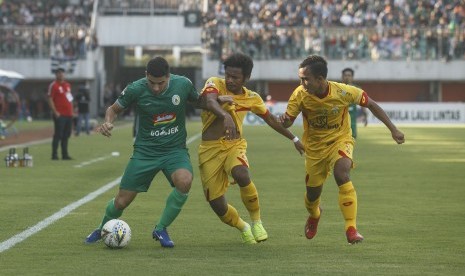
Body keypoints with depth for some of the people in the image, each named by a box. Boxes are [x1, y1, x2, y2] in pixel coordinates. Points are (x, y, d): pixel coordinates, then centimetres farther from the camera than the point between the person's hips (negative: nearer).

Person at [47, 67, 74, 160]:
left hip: (69, 114, 8)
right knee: (58, 134, -8)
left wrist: (72, 110, 17)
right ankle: (54, 155, -4)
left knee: (66, 135, 10)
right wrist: (55, 112, -17)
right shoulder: (53, 85, -7)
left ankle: (65, 154, 15)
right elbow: (50, 100, -11)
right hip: (60, 115, -8)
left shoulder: (67, 85, 17)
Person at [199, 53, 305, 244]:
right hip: (210, 149, -1)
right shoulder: (215, 84, -5)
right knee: (217, 205, -7)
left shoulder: (251, 98, 5)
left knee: (241, 175, -34)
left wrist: (294, 139, 29)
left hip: (235, 146, 1)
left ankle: (256, 221, -11)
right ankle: (243, 228, 26)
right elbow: (210, 102, -29)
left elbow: (270, 119, 22)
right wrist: (225, 115, -50)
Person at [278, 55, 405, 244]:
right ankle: (314, 215, 51)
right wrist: (283, 121, -40)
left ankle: (351, 229, -30)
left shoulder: (343, 92, -24)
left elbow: (371, 105, -9)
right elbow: (288, 121, -13)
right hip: (314, 146, 2)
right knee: (312, 193, 10)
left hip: (340, 140, -2)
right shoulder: (300, 95, -20)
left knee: (342, 174, -32)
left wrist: (393, 129, -8)